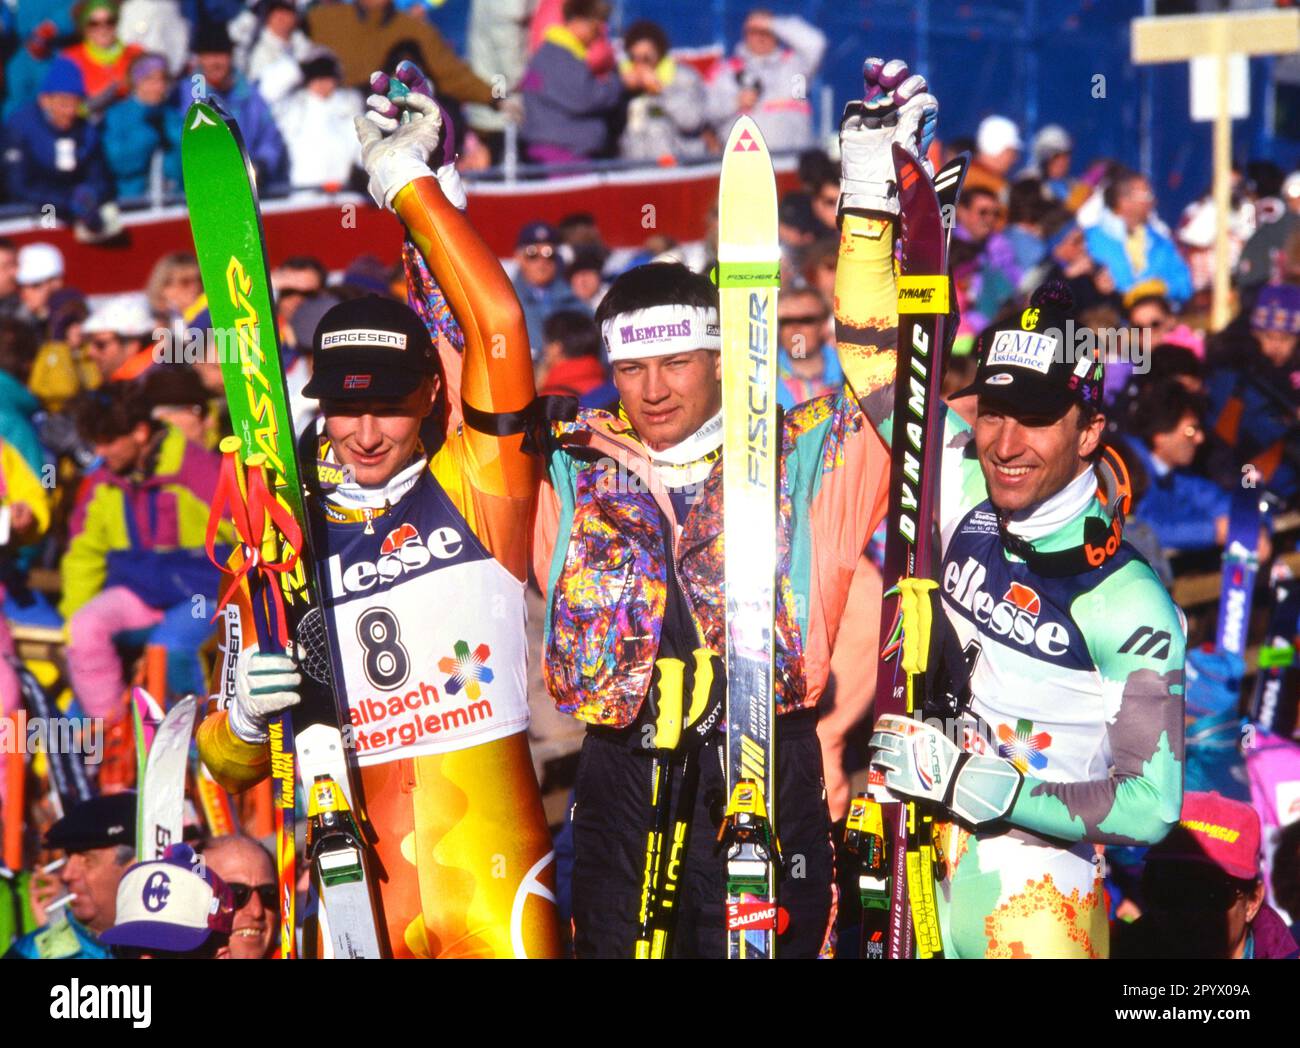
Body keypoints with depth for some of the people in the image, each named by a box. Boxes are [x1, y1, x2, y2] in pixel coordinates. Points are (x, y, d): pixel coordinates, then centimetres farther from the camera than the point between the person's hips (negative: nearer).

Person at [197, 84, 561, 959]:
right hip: (353, 883, 2)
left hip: (491, 866, -2)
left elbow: (498, 328, -6)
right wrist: (247, 716, -9)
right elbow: (229, 768, 13)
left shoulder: (476, 489, 7)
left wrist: (415, 185, -3)